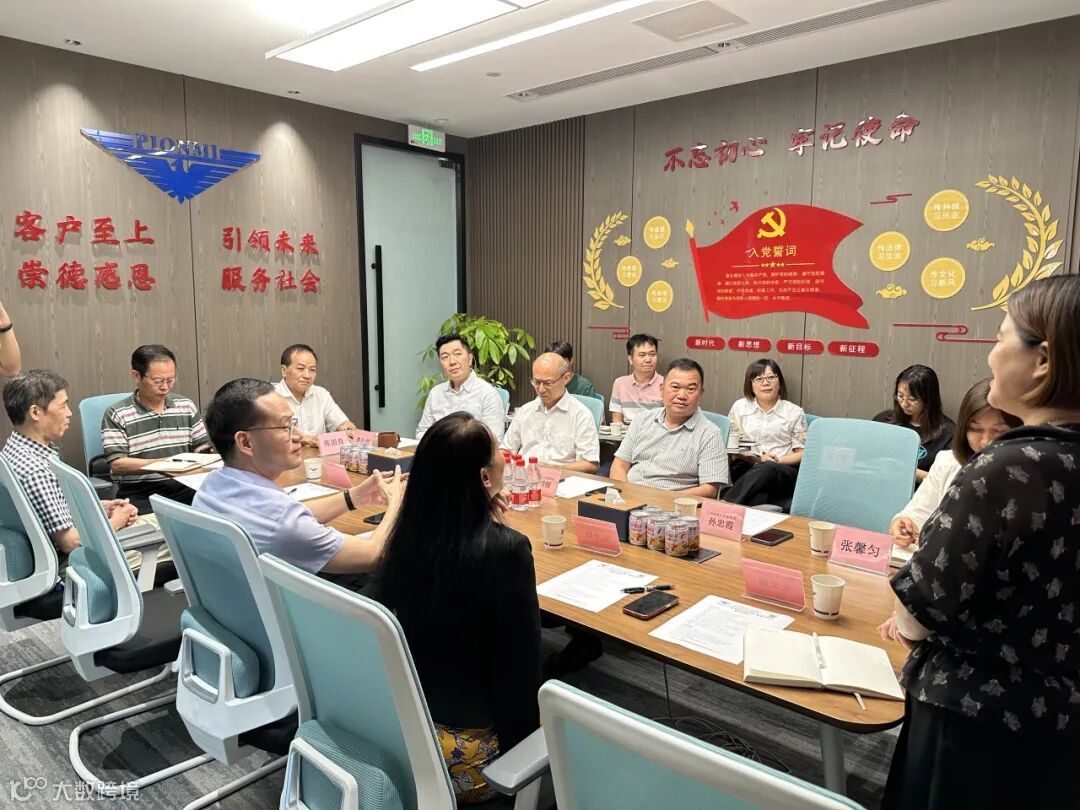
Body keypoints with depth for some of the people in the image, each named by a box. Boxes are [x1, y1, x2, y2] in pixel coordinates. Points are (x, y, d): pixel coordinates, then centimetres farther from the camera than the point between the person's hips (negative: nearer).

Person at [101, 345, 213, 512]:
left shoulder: (187, 406, 12)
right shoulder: (116, 414, -1)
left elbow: (202, 447, 17)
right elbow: (117, 465, -8)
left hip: (183, 487, 4)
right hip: (138, 494, -4)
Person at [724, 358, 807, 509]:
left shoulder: (794, 412, 10)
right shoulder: (739, 407, 12)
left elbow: (802, 454, 9)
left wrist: (779, 460, -11)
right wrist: (756, 458, -8)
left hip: (784, 473, 0)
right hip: (747, 469, 1)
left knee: (767, 470, -39)